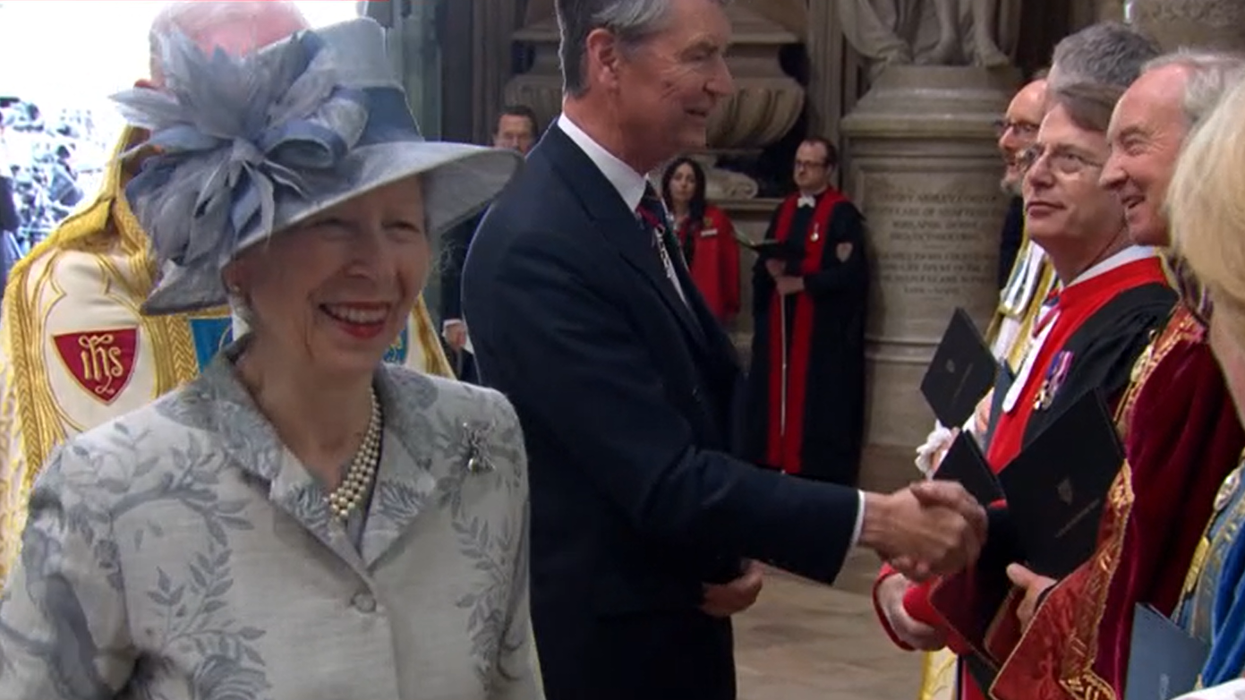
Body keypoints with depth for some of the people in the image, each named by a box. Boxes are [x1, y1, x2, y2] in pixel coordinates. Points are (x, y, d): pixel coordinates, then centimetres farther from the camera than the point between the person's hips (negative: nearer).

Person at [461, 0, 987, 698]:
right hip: (602, 642, -9)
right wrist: (876, 518, -23)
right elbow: (664, 482, -26)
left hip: (677, 615, 9)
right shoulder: (538, 245, -24)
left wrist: (737, 548, -1)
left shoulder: (635, 204, 6)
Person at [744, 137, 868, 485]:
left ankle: (818, 469, -2)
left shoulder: (843, 213, -6)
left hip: (823, 326, -7)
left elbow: (851, 271, -15)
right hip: (779, 322, 7)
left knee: (818, 400, -6)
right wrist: (769, 268, -9)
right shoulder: (784, 210, 15)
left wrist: (801, 282, -12)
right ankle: (777, 461, 10)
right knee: (778, 391, 5)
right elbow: (760, 264, 14)